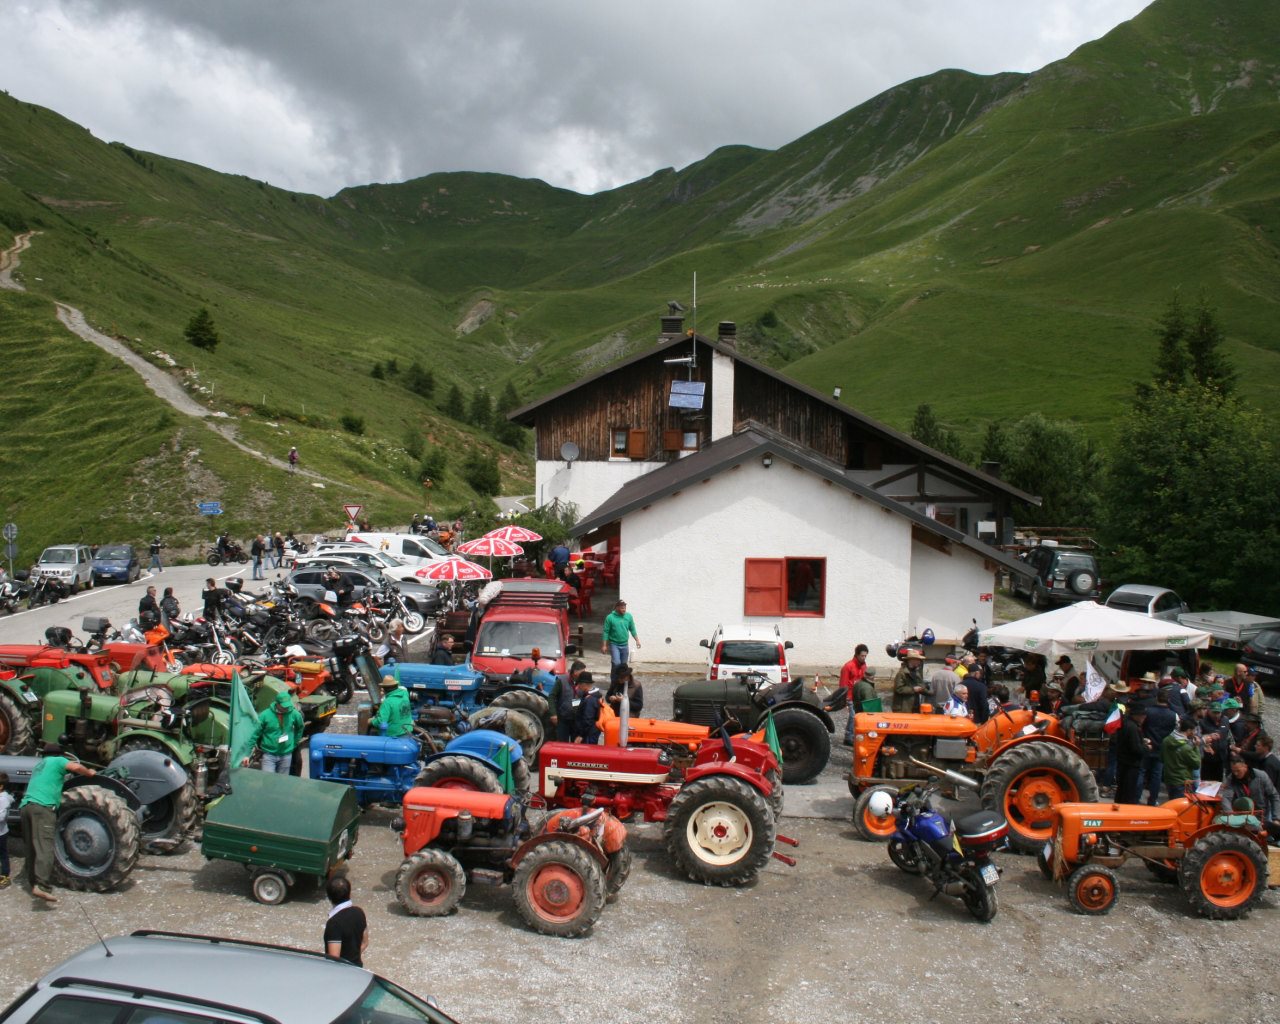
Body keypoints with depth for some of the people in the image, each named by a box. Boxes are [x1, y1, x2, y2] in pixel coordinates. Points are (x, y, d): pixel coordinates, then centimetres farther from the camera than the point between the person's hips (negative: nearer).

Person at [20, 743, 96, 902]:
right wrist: (89, 773, 7)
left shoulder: (39, 764, 31)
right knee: (45, 846, -18)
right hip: (42, 807, -8)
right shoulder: (57, 761, 9)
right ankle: (41, 886, -32)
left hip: (26, 806, 8)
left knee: (32, 848, 13)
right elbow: (76, 767, -9)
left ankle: (34, 882, 15)